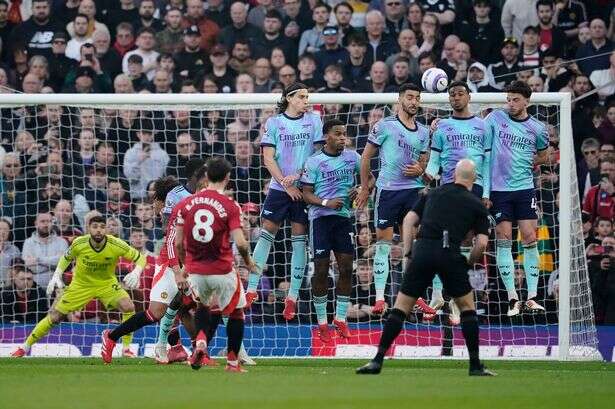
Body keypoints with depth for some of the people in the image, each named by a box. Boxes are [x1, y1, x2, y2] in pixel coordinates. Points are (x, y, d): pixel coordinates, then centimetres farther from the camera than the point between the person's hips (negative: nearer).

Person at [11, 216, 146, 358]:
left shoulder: (116, 245, -25)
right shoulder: (79, 244, -21)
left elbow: (140, 257, -14)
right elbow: (66, 257, 2)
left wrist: (136, 272, -33)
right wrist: (57, 276, -11)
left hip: (106, 283, 0)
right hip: (81, 284, 0)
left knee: (128, 307, -25)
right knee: (55, 316, -2)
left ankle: (126, 349, -10)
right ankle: (25, 347, 16)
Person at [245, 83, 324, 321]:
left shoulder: (313, 120, 5)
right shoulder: (274, 123, 3)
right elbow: (268, 159, -1)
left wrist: (298, 175, -11)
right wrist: (286, 183, -10)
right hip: (279, 188, 0)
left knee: (299, 240, 1)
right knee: (266, 234, -4)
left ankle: (293, 297, 4)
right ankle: (251, 290, -1)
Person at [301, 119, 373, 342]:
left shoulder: (352, 157, 6)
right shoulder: (314, 161, -3)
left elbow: (370, 178, 17)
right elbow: (306, 194, -4)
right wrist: (326, 202, -20)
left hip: (344, 217, 3)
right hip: (320, 217, -3)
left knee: (346, 268, 0)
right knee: (321, 270, -1)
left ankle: (341, 319, 11)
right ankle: (322, 323, 6)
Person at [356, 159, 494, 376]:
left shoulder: (434, 193, 22)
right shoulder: (476, 205, 14)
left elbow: (409, 219, 15)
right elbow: (482, 243, 4)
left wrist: (407, 252, 15)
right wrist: (469, 263, 20)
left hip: (423, 250, 2)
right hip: (450, 254, -2)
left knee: (401, 307, 7)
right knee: (467, 307, 16)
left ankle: (377, 360, -1)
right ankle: (475, 365, 13)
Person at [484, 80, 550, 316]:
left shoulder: (537, 129, 4)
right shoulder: (495, 118, 1)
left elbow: (543, 156, 20)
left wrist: (526, 165, 5)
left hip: (524, 188, 1)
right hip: (499, 189, -1)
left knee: (529, 239, -4)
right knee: (503, 241, -2)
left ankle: (532, 297, 1)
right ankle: (512, 298, 2)